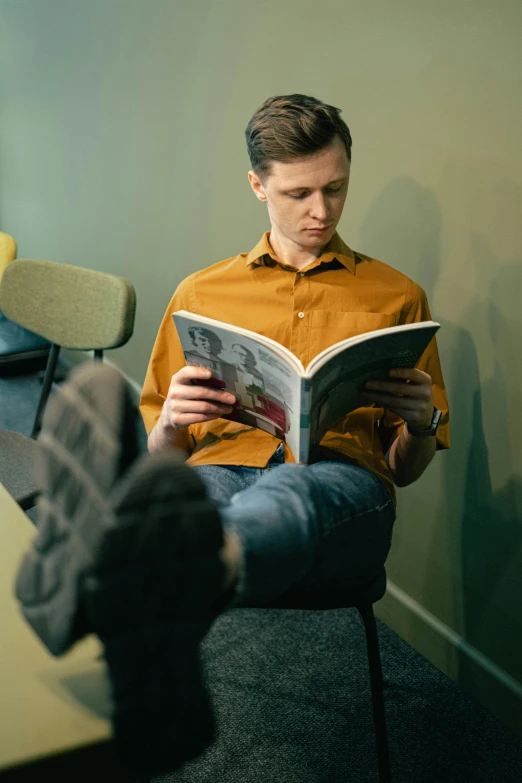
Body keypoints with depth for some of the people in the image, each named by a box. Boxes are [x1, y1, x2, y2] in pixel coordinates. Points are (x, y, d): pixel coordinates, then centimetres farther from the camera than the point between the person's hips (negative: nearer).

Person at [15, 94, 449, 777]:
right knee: (172, 494, -37)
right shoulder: (202, 293, 24)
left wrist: (422, 421, -1)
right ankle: (157, 686, -67)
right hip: (218, 470, 2)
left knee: (281, 496, -40)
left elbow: (407, 469, 23)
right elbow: (163, 456, 22)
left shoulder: (397, 296, 23)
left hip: (340, 483, -1)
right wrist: (170, 423, -3)